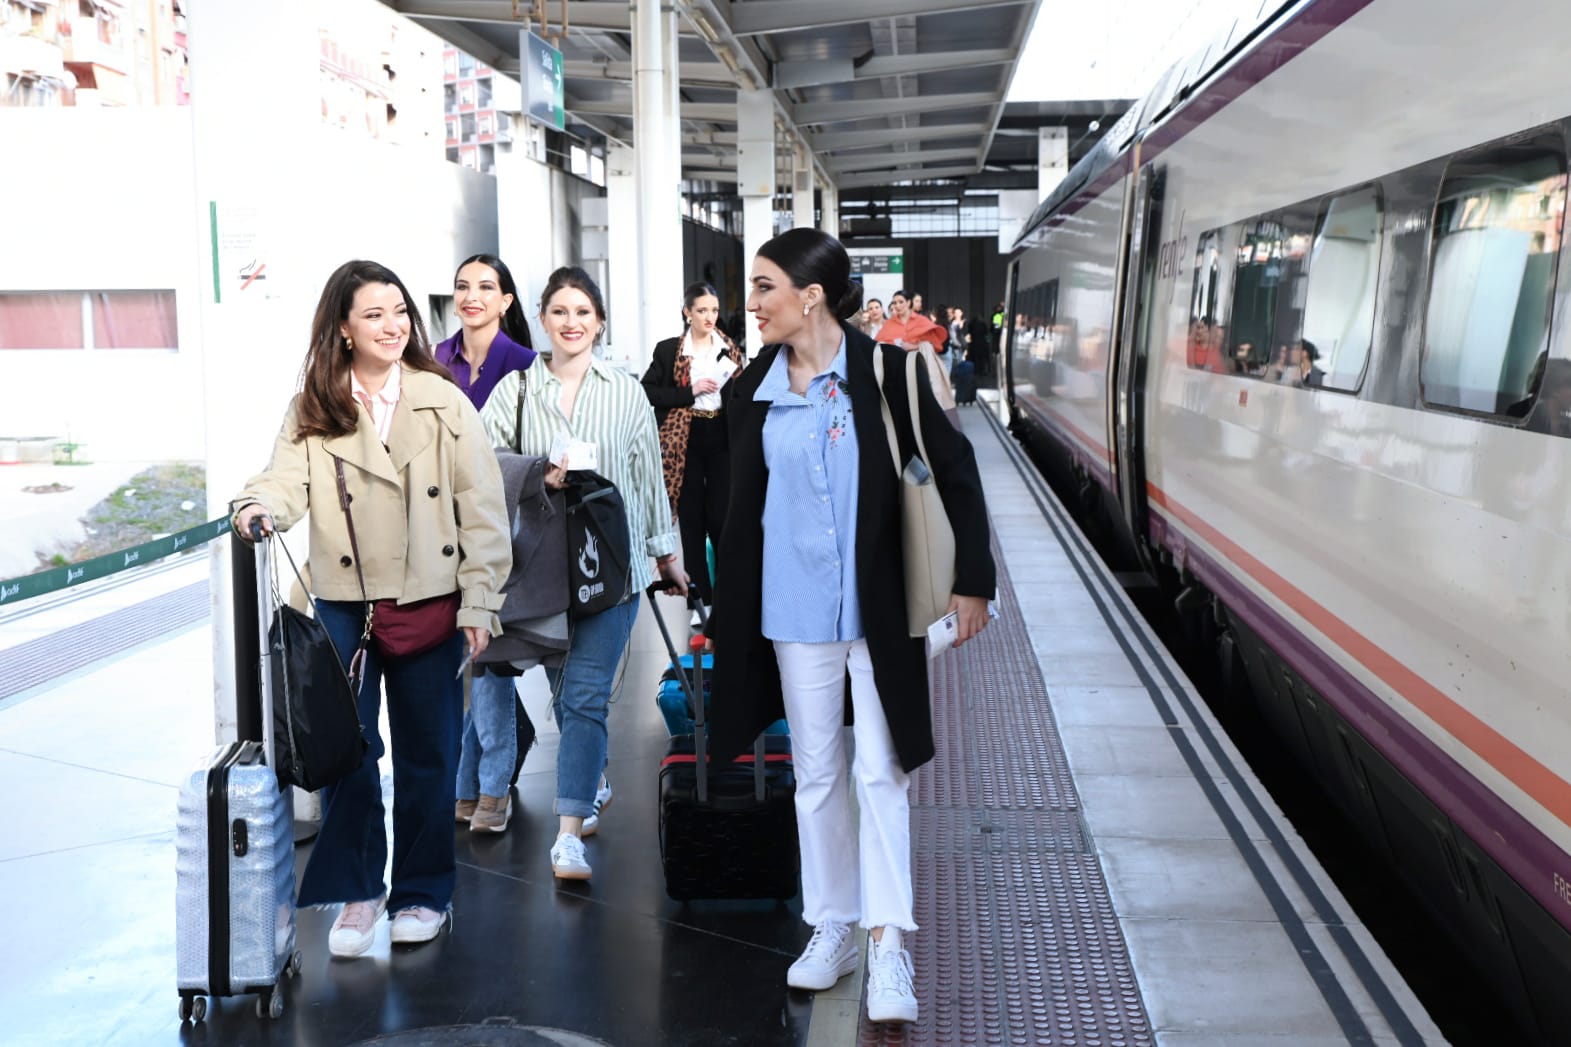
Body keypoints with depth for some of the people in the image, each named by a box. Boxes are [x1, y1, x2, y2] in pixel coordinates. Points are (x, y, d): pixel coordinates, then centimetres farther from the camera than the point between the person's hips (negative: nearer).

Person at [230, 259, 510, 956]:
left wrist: (478, 602, -6)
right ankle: (358, 891, 19)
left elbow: (481, 509, -1)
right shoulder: (312, 409, 4)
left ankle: (422, 892, 25)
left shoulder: (444, 402, 0)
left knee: (427, 753, 9)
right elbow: (289, 479, -7)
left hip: (431, 603, 0)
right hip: (344, 605, 1)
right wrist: (261, 506, -31)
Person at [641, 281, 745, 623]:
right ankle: (702, 599, 14)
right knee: (692, 522, 4)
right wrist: (690, 391, -13)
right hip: (684, 443, -1)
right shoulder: (668, 350, 1)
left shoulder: (730, 350, 9)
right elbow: (647, 391, -4)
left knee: (721, 518, -4)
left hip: (722, 442, 1)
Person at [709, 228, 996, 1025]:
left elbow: (954, 473, -4)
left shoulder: (886, 372, -9)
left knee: (880, 772, 0)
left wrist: (972, 581, -5)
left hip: (880, 607, -4)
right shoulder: (752, 392, 2)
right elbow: (743, 511, 9)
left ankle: (888, 947, 9)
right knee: (815, 772, 13)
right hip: (794, 611, 4)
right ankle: (832, 927, 28)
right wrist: (730, 617, 11)